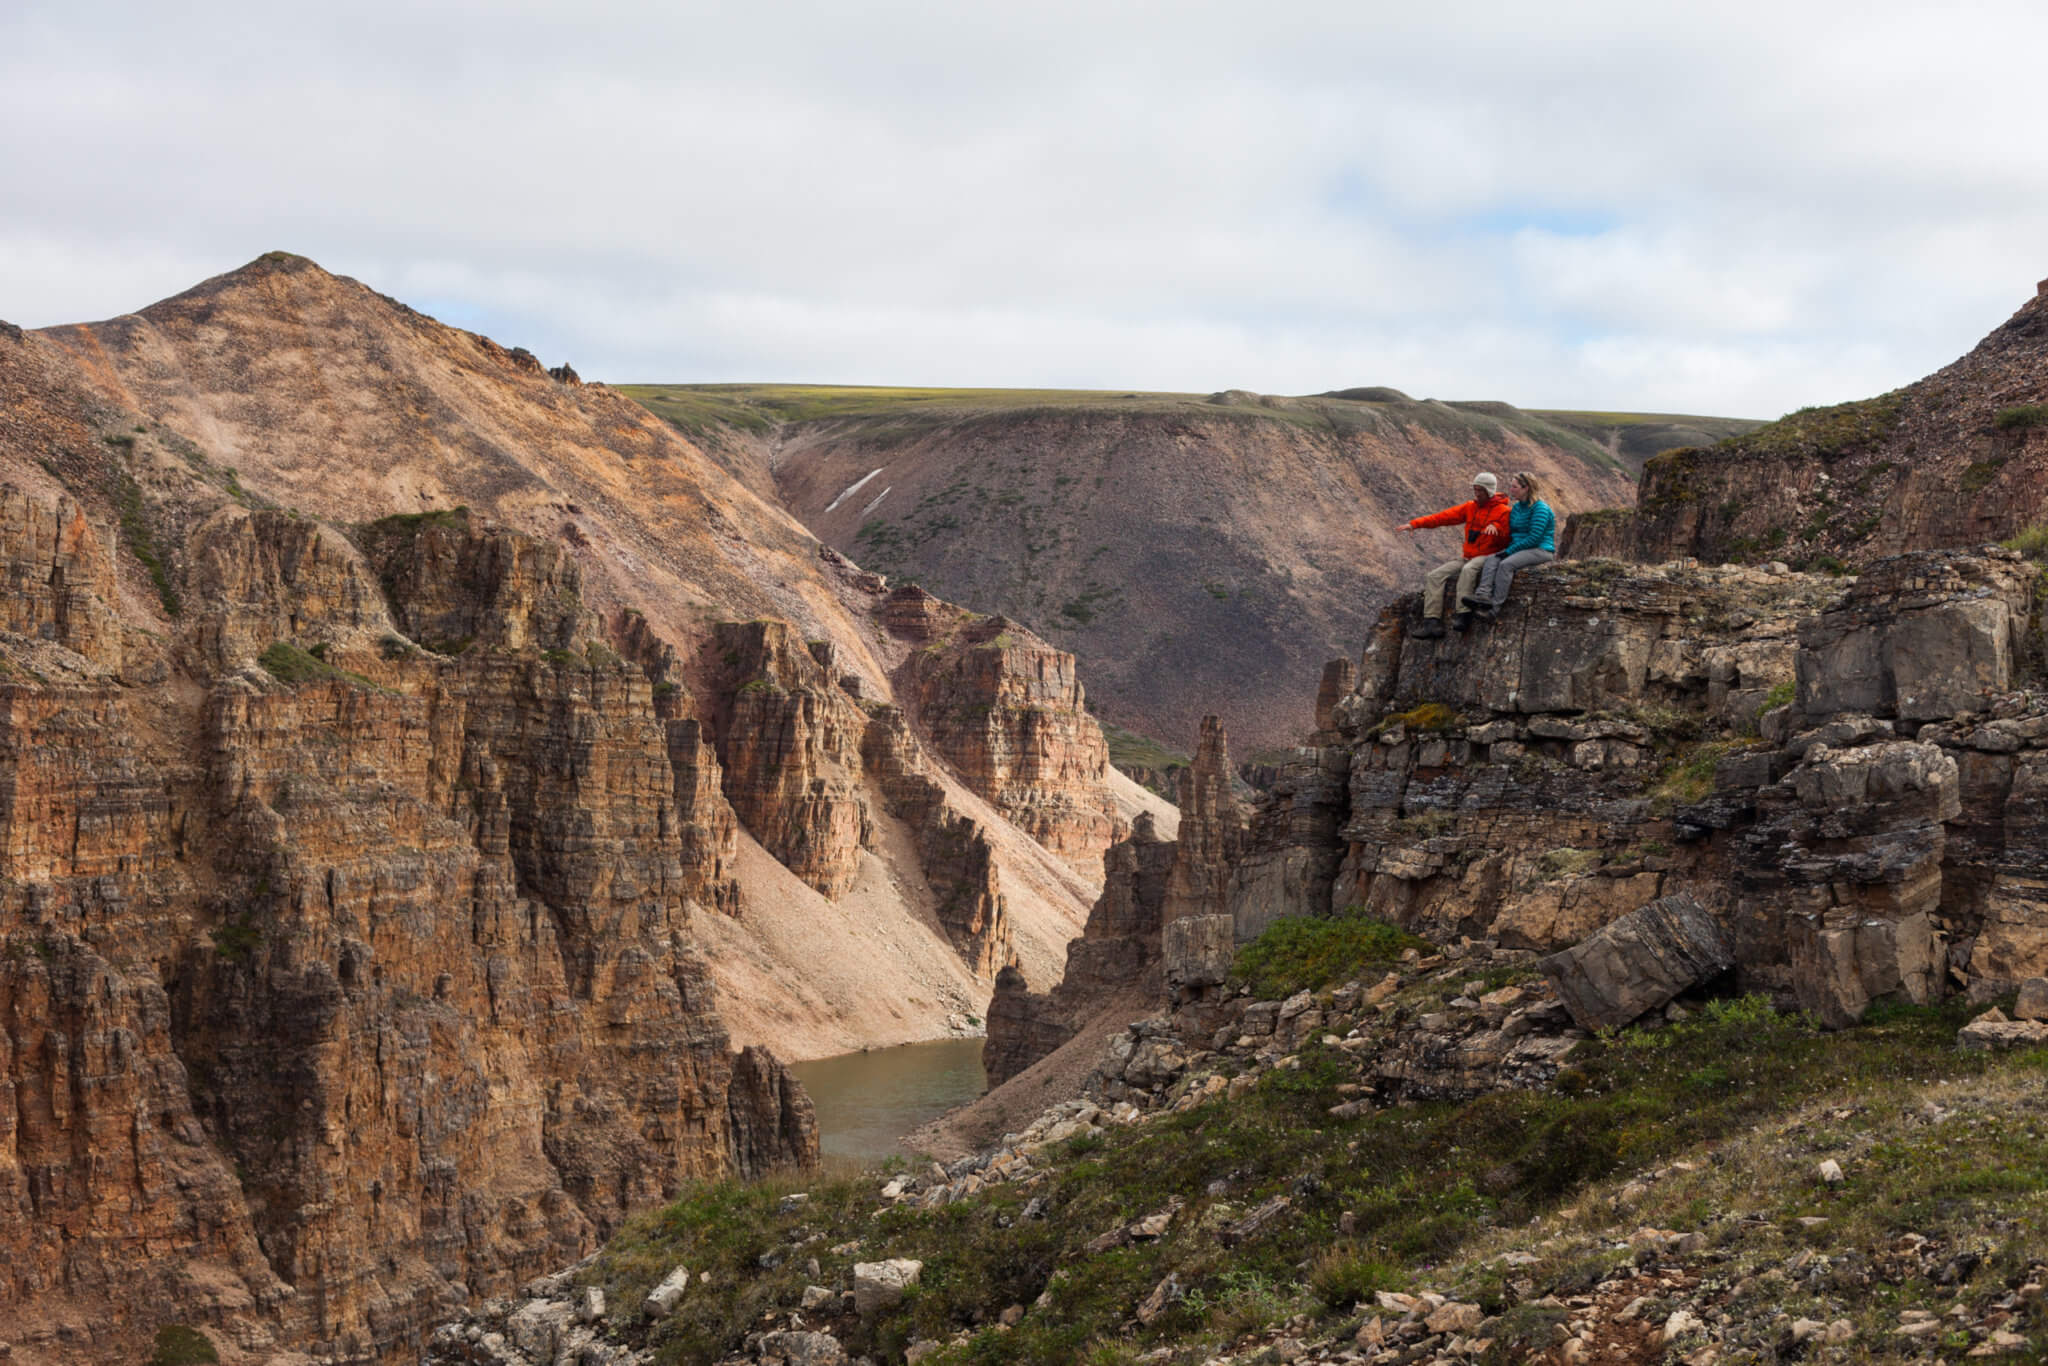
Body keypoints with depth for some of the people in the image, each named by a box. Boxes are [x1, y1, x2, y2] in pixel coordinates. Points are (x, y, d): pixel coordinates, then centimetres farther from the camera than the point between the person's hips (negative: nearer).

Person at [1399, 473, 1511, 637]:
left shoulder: (1503, 511, -3)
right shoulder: (1470, 508, 13)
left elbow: (1507, 539, -8)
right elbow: (1445, 517, 5)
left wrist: (1496, 527, -28)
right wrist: (1415, 524, -4)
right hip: (1467, 558, 7)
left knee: (1468, 570, -39)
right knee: (1434, 577, -9)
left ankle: (1464, 615, -43)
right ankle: (1432, 623, -20)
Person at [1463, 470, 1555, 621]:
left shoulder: (1540, 509, -11)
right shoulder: (1517, 508, 16)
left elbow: (1534, 538, -18)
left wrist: (1509, 550, -17)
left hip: (1541, 550, -8)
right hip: (1519, 549, 8)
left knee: (1506, 564, -32)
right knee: (1491, 559, -18)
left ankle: (1494, 608, -34)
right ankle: (1482, 596, -38)